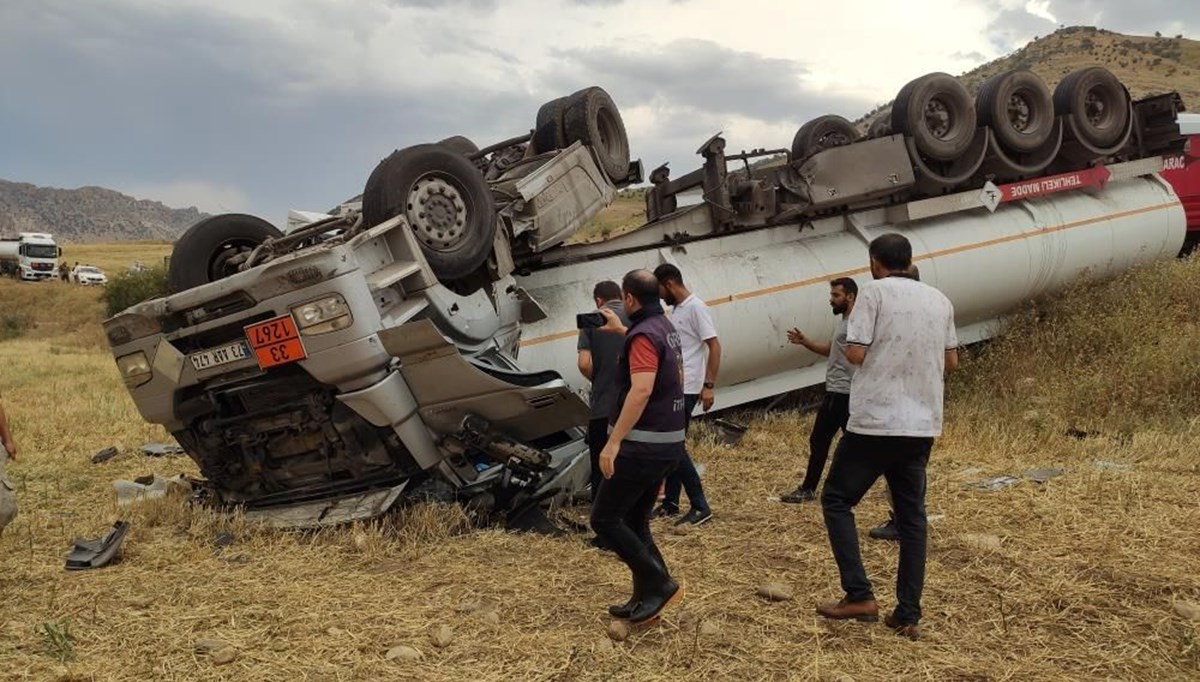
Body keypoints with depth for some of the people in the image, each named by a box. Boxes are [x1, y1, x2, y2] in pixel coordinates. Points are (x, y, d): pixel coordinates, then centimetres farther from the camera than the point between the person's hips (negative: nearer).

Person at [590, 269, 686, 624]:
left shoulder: (644, 334, -17)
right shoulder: (665, 327, 13)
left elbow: (641, 390, -30)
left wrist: (613, 442, -30)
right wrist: (622, 331, 45)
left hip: (643, 444, -10)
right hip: (666, 442, 10)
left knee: (605, 519, -1)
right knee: (635, 521, 16)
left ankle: (659, 583, -1)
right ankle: (645, 598, 18)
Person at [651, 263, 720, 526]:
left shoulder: (695, 307, -13)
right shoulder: (675, 309, 14)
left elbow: (714, 347, -17)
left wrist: (709, 385, -22)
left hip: (686, 389, -9)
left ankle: (700, 506, -3)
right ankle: (670, 502, 21)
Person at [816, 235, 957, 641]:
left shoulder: (874, 292, -6)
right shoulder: (939, 300, 11)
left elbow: (856, 354, -12)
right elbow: (951, 361, 16)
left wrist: (847, 345, 9)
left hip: (876, 421, -6)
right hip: (922, 425, 6)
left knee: (837, 500, 8)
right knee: (912, 516, 11)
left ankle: (859, 596, 1)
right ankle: (908, 616, 12)